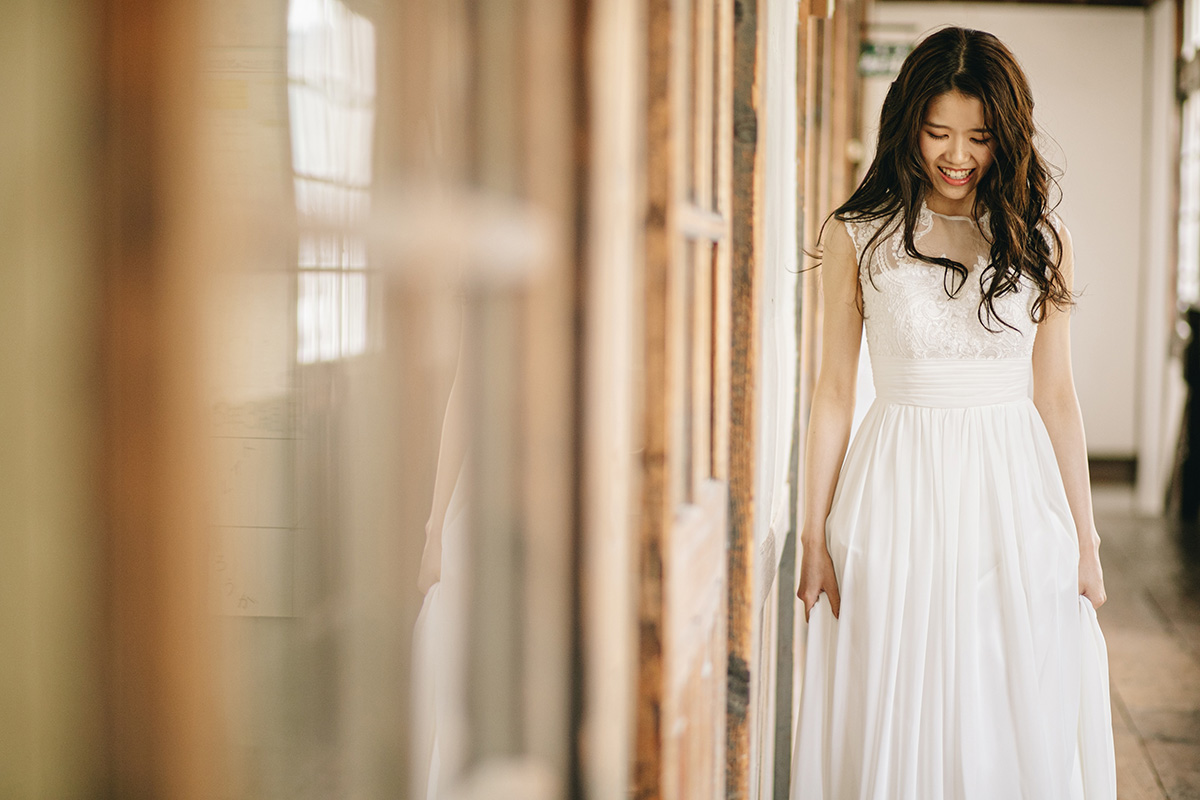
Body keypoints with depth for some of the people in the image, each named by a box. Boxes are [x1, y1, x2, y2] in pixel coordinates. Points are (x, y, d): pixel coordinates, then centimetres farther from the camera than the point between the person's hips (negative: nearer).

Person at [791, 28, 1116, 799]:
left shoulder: (1041, 238, 4)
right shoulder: (857, 235, 0)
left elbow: (1055, 394, 8)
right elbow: (834, 393, 2)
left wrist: (1086, 539, 8)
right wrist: (815, 539, -1)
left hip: (1016, 497, 2)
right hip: (900, 496, -1)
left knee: (1022, 723, 7)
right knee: (896, 723, 5)